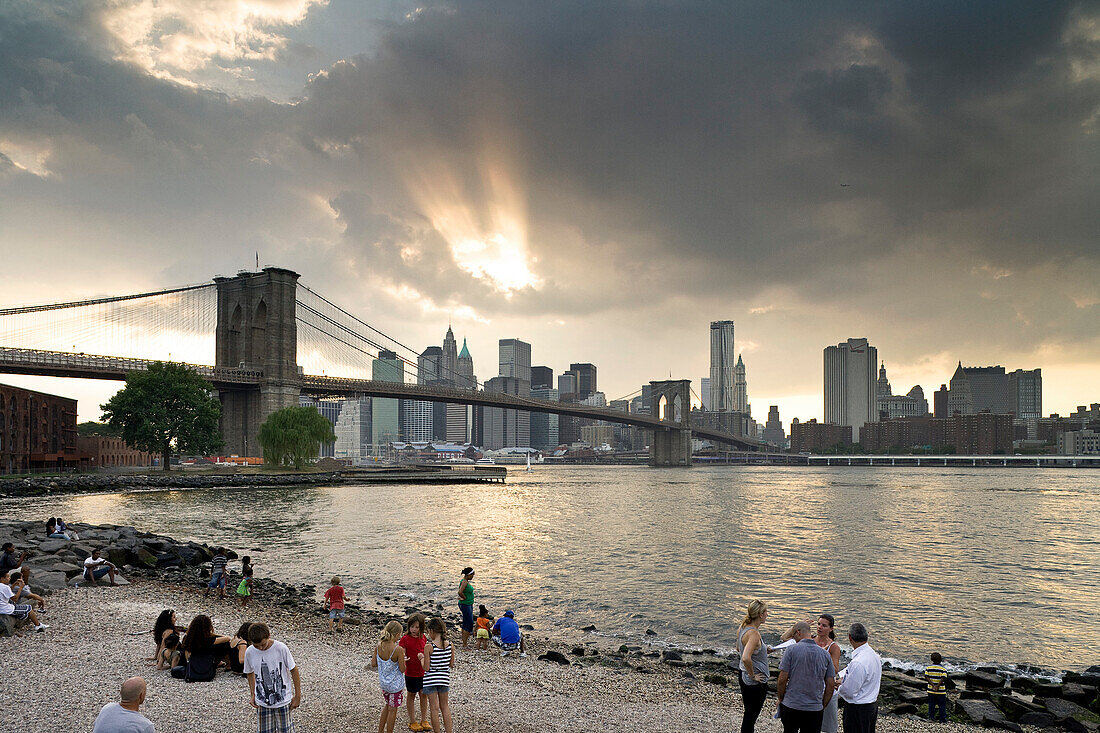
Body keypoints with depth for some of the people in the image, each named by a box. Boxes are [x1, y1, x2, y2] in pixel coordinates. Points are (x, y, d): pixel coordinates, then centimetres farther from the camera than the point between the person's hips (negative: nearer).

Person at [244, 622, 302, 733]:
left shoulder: (281, 648, -18)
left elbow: (293, 670, -8)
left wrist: (297, 696, -4)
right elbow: (250, 673, 11)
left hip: (282, 699, -2)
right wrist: (252, 694, 9)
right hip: (263, 702, 2)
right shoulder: (249, 653, -9)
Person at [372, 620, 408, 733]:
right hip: (395, 684, -6)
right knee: (392, 710, 11)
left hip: (383, 682, 6)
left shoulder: (378, 646, -9)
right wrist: (403, 656, -3)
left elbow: (373, 664, -1)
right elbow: (402, 669, -18)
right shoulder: (398, 649, -25)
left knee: (387, 706, 26)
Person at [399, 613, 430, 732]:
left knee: (424, 695, 11)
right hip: (411, 672, -4)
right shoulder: (405, 639, -13)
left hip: (423, 672, 4)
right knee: (411, 696, 9)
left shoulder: (422, 637, 3)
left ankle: (424, 720, 23)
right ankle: (412, 722, 21)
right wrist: (403, 659, -36)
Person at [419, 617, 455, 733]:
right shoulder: (450, 645, -6)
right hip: (444, 679, 4)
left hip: (431, 680, -4)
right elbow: (451, 664, 2)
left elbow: (426, 668, -14)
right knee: (444, 706, 20)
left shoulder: (429, 647, -18)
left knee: (434, 708, 8)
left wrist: (421, 658, 2)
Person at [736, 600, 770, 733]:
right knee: (751, 715, 4)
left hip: (743, 676, 9)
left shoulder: (743, 628, 3)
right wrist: (753, 676, -21)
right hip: (756, 682, -9)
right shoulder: (754, 633, -25)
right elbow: (746, 658, -36)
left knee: (749, 712, 21)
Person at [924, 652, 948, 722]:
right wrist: (937, 686, -15)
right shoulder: (943, 668, -10)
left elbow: (926, 677, -6)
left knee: (931, 704, 15)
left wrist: (933, 685, -11)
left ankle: (931, 716, 18)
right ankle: (942, 719, 11)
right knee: (942, 705, 8)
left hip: (931, 690, 3)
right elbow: (943, 678, -18)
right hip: (941, 690, -3)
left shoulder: (928, 667, -1)